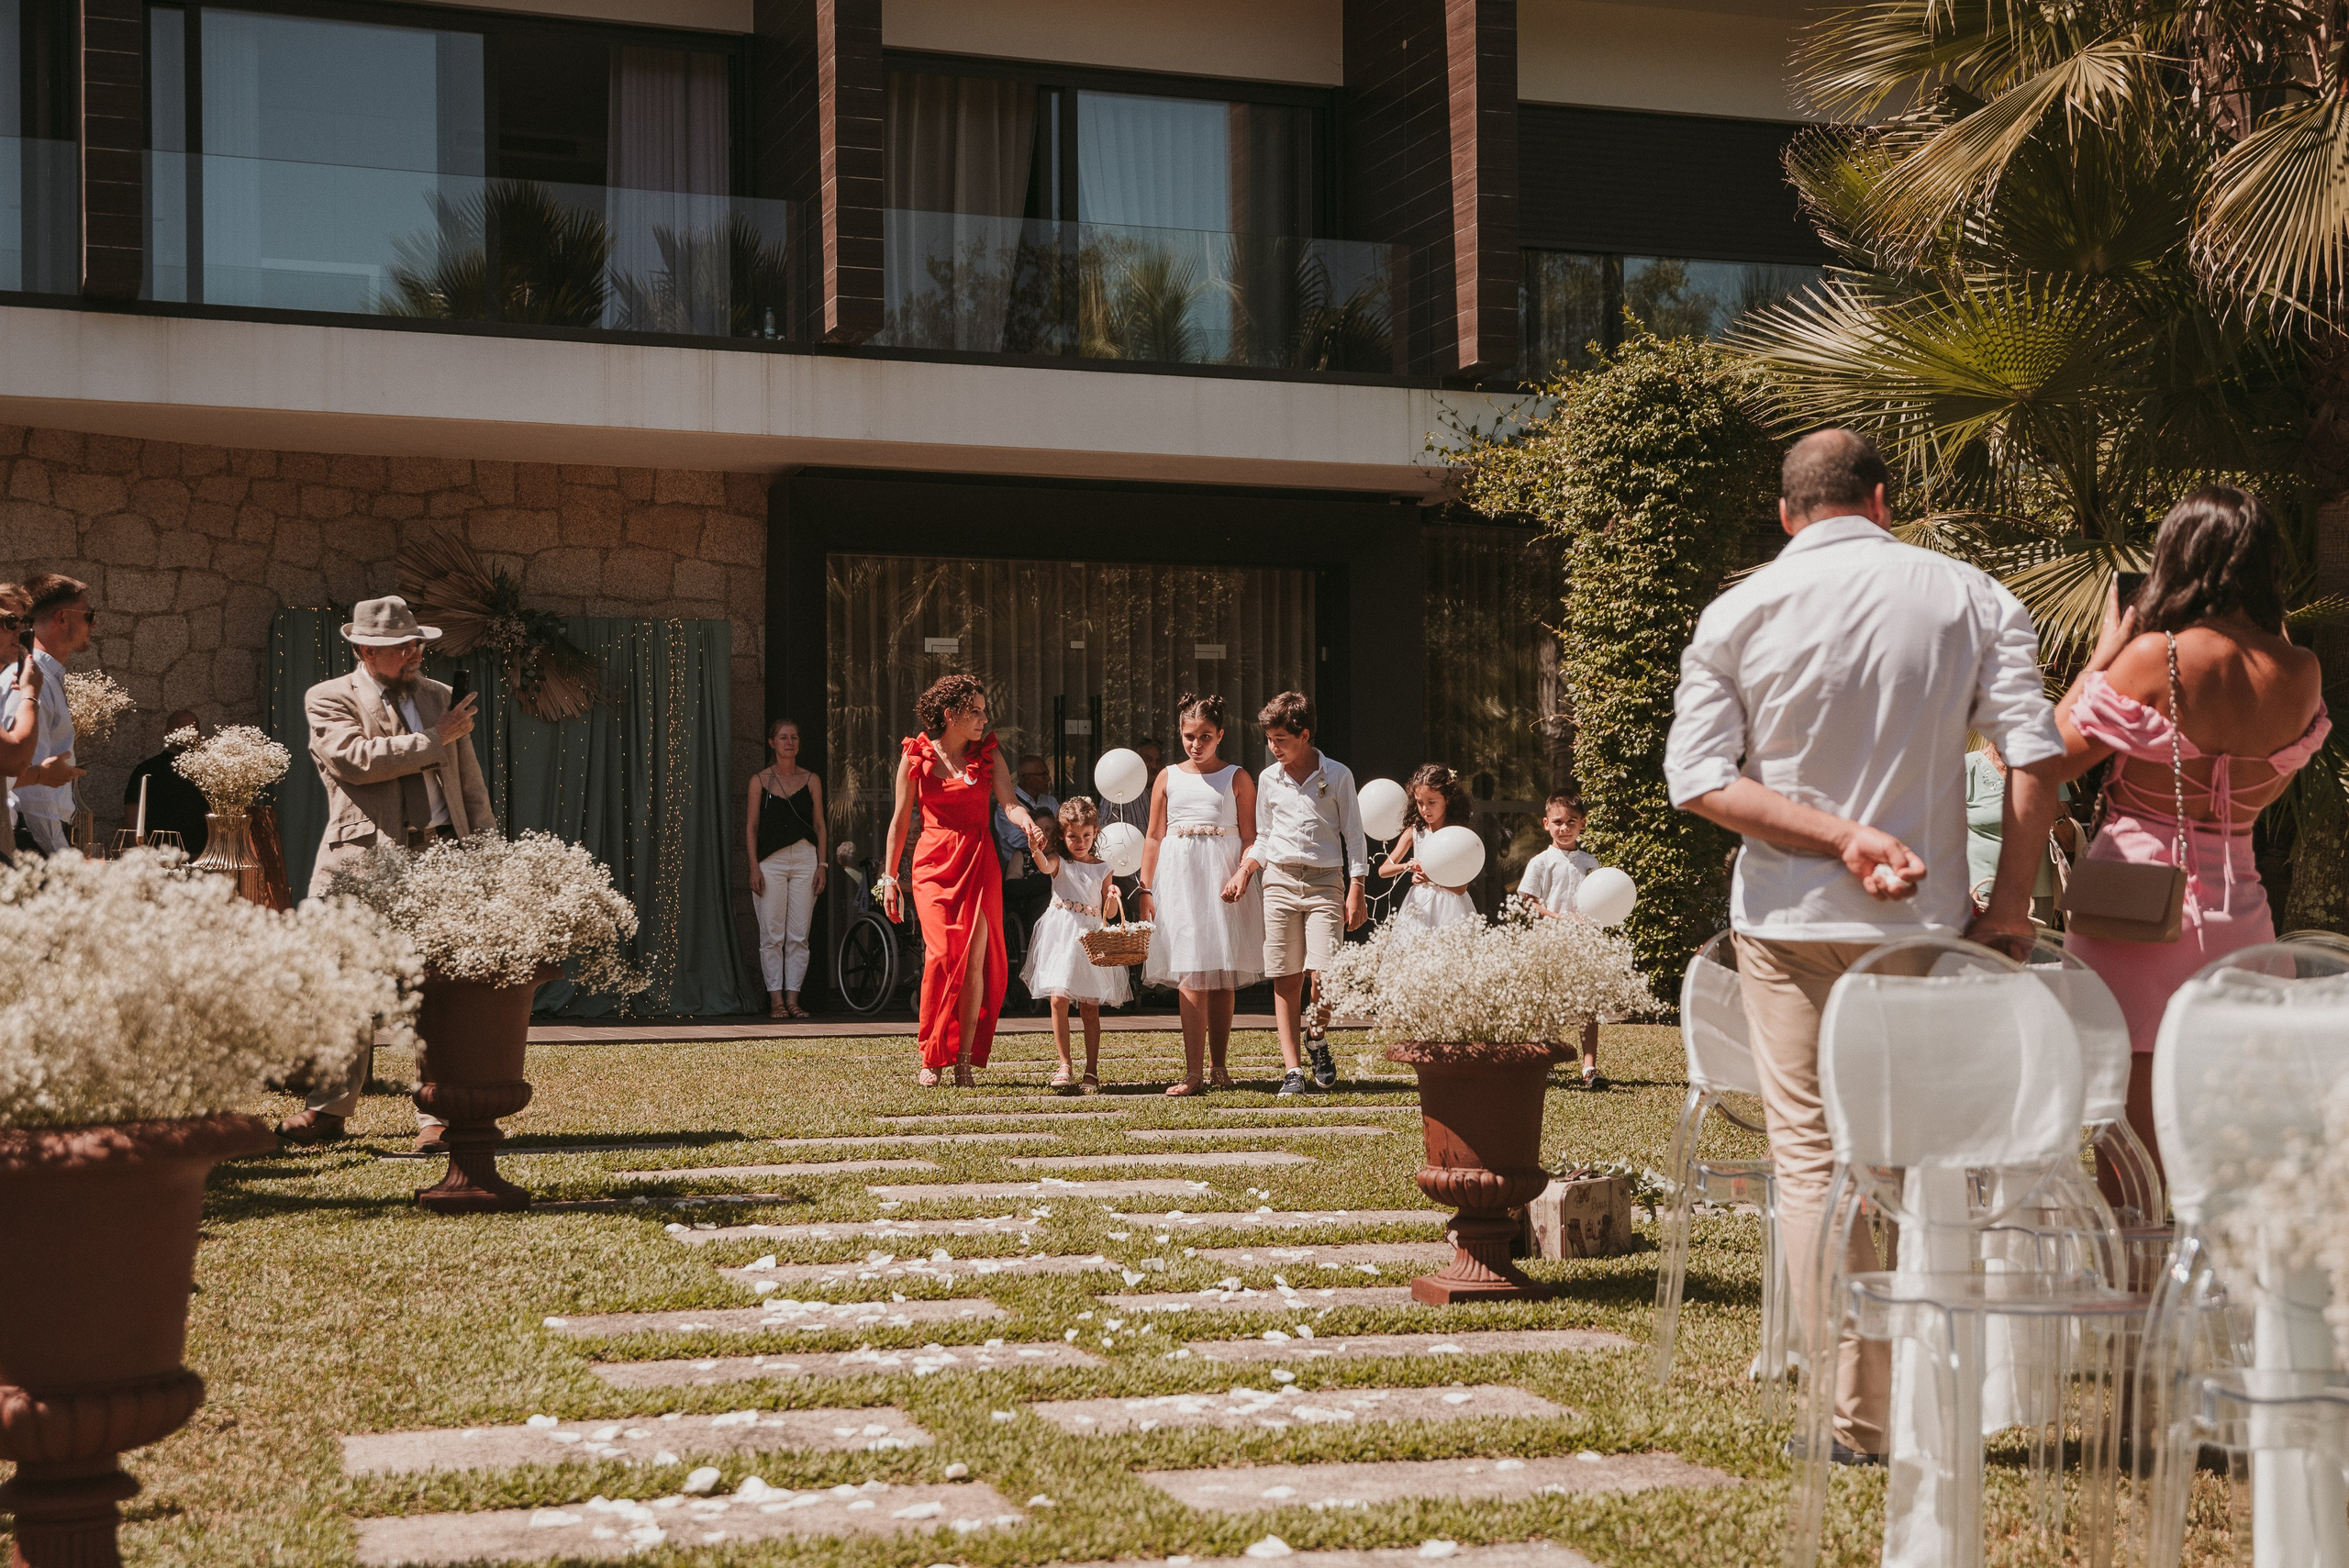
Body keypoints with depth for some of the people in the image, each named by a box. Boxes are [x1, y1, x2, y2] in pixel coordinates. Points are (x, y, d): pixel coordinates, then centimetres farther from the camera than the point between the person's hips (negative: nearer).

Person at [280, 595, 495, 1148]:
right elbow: (356, 758, -15)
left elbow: (468, 777, 22)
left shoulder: (437, 696, 19)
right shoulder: (329, 699, 3)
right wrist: (434, 740, -7)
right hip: (364, 864, -3)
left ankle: (437, 1114, 4)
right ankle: (329, 1110, 14)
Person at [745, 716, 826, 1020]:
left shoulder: (811, 780, 10)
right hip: (771, 861, -1)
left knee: (799, 935, -1)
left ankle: (793, 998, 3)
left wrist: (821, 865, 2)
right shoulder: (760, 780, 6)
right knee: (772, 935, -4)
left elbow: (819, 825, 11)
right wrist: (754, 867, -5)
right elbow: (751, 826, 5)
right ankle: (776, 1000, 0)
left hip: (805, 860, 1)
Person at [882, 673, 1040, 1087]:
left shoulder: (988, 755, 7)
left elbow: (1009, 802, -7)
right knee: (942, 954, -14)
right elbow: (901, 819, 8)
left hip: (979, 862, 2)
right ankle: (931, 1058, -2)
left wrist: (1026, 821, -30)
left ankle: (964, 1059, 3)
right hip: (933, 864, -1)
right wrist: (889, 877, 6)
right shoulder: (916, 756, 4)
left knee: (975, 957, -6)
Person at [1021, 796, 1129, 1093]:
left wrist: (1112, 899, -11)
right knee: (1059, 999, -11)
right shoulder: (1059, 862, 4)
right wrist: (1036, 851, -44)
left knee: (1090, 1008, 1)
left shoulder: (1102, 869, 9)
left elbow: (1107, 912, 12)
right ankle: (1064, 1065, -1)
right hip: (1060, 936, -1)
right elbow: (1045, 866, -22)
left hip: (1090, 938, 1)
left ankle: (1092, 1071, 7)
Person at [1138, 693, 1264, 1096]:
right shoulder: (1168, 779, 11)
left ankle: (1219, 1066, 13)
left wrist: (1242, 873, -16)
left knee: (1222, 977, 3)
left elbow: (1250, 837, 1)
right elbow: (1154, 837, 12)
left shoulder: (1236, 779, 5)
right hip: (1179, 878, 1)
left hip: (1222, 880, -1)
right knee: (1190, 975, -7)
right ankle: (1192, 1073, -11)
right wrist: (1145, 889, 6)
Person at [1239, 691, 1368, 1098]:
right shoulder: (1268, 779, 10)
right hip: (1280, 881, 3)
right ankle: (1293, 1069, 3)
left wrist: (1356, 890, -2)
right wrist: (1242, 872, 3)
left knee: (1323, 972, -16)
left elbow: (1354, 835, 4)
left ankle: (1317, 1039, 13)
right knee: (1286, 980, 0)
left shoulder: (1337, 775, 2)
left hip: (1325, 881, -3)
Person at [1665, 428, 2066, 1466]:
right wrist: (2008, 907, 0)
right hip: (1928, 921, 1)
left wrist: (1838, 836, -10)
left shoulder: (1740, 613, 1)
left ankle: (1857, 1419, 4)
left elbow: (1698, 779, -7)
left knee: (1813, 1162, 4)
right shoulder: (1970, 598, 1)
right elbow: (2038, 759, -6)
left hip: (1792, 922, -1)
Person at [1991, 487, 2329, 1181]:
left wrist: (2101, 657, 5)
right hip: (2237, 907, 4)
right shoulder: (2300, 673, -1)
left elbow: (2052, 758, -5)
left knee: (2132, 1134, 2)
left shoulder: (2155, 657, -15)